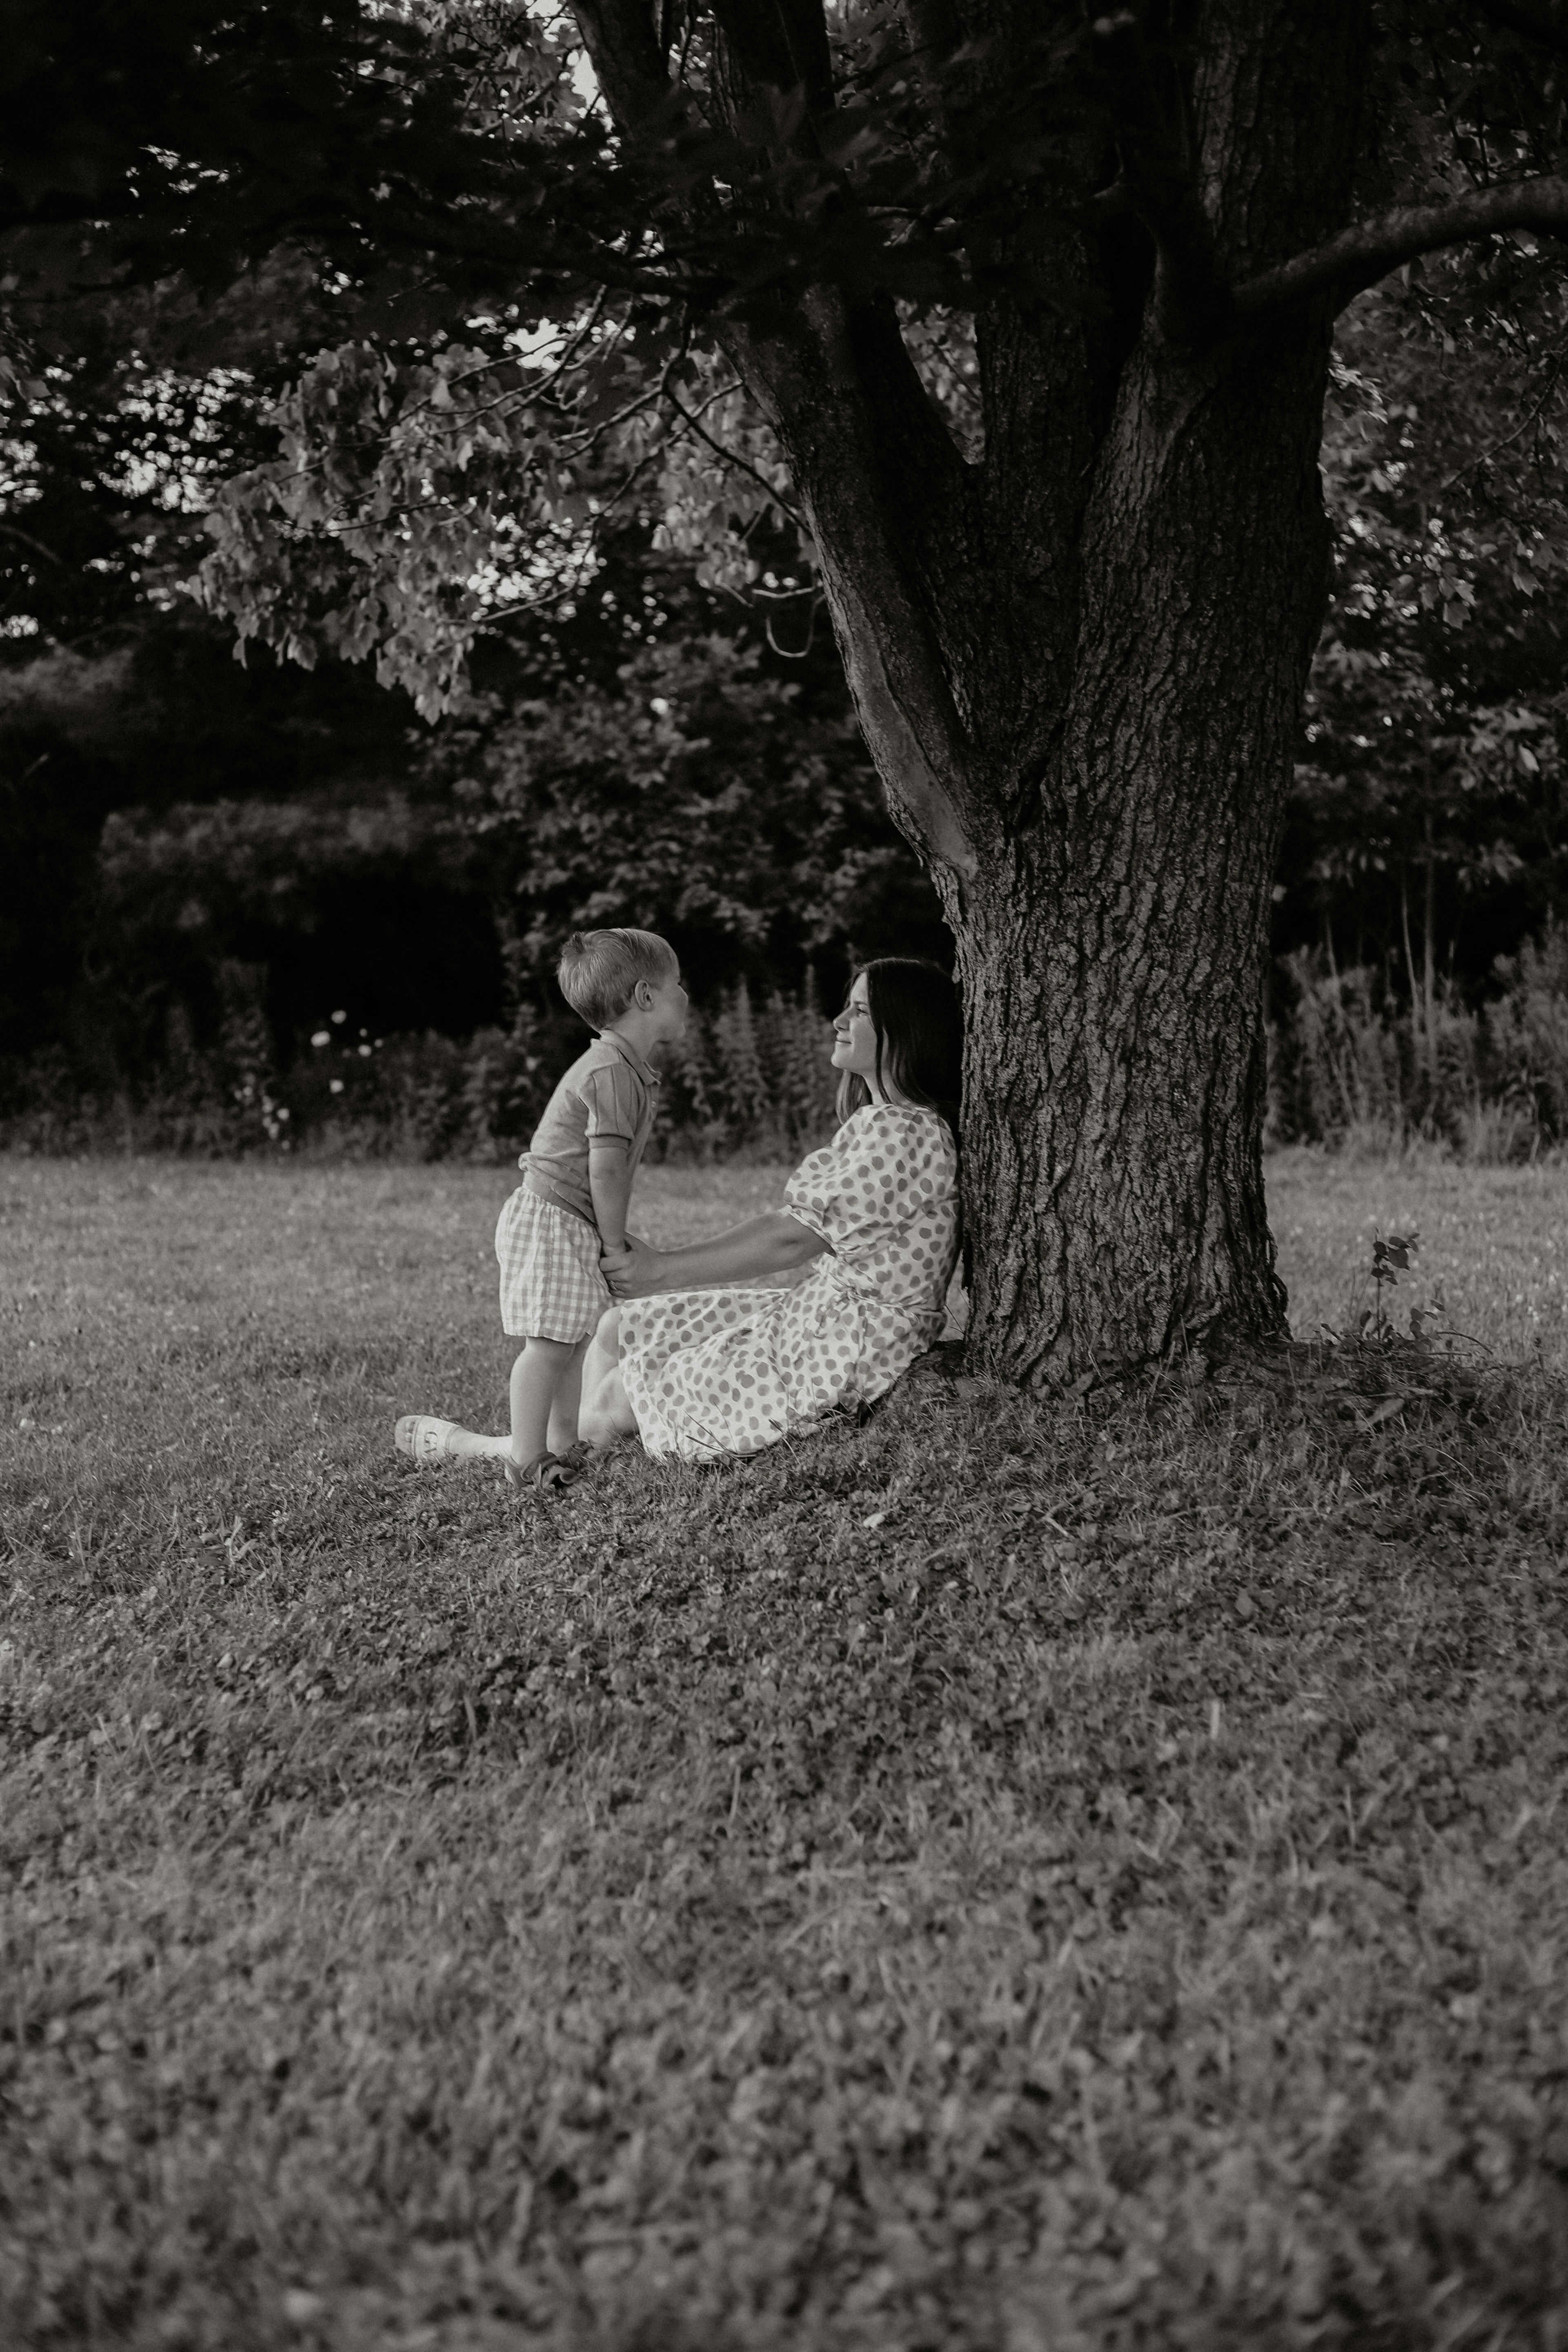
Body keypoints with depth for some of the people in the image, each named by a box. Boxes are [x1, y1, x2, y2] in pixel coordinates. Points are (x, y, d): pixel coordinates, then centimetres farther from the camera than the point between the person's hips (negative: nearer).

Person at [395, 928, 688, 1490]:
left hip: (569, 1224, 11)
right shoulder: (614, 1072, -19)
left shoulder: (623, 1068, 15)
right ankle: (526, 1457, -5)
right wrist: (615, 1242, -13)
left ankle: (562, 1446, 20)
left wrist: (609, 1239, 15)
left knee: (575, 1337, 13)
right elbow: (606, 1166, -22)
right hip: (550, 1217, -11)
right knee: (549, 1341, -9)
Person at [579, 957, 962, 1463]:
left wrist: (664, 1270, -17)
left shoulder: (904, 1135, -22)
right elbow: (800, 1217, 12)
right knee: (620, 1327, 12)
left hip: (844, 1360, -10)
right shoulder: (881, 1121, 13)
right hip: (817, 1314, 10)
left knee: (613, 1404, -1)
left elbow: (790, 1240, -22)